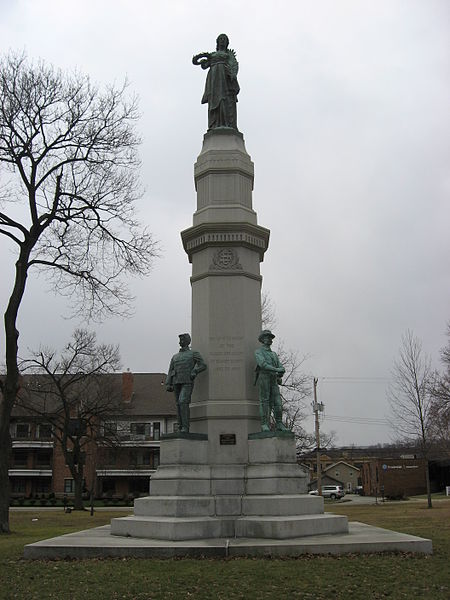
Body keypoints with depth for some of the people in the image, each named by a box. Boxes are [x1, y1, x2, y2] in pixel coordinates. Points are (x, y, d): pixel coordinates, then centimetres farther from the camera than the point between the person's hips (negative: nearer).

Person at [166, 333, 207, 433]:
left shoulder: (193, 354, 8)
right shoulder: (175, 356, 22)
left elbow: (203, 365, -3)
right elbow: (170, 371, 15)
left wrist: (195, 371, -20)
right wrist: (168, 384, 2)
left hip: (187, 383, -5)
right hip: (176, 383, 5)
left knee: (183, 402, -21)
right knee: (179, 405, 4)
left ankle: (185, 427, -21)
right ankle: (180, 427, 9)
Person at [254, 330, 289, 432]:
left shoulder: (274, 354, 26)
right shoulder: (258, 352, 7)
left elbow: (281, 367, 14)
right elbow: (262, 364, -12)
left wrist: (281, 372, -11)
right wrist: (276, 370, -18)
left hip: (274, 381, 5)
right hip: (263, 378, -5)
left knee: (277, 402, -2)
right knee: (264, 402, -8)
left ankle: (279, 424, -1)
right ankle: (264, 425, -8)